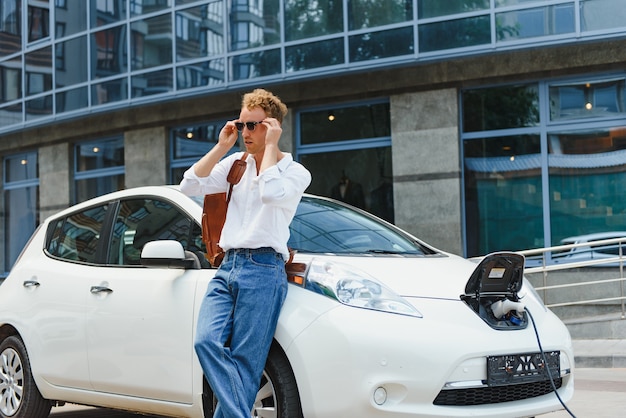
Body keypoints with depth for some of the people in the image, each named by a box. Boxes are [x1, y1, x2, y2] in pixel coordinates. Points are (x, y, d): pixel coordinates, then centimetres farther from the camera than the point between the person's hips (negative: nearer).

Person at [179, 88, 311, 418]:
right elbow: (190, 186, 8)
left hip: (263, 270, -5)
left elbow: (271, 193, -20)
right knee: (207, 341, -16)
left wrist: (270, 146, -9)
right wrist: (221, 146, 6)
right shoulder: (237, 163, 19)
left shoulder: (296, 172, 3)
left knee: (245, 360, -8)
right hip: (227, 267, 5)